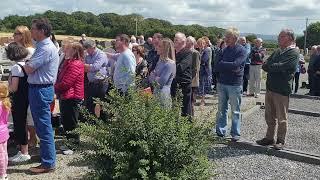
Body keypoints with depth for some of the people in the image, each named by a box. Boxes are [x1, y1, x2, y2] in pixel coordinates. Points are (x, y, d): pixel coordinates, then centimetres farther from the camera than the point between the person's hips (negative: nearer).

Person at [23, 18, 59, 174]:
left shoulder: (46, 48, -18)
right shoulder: (42, 46, 15)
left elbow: (29, 69, -19)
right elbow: (31, 68, 17)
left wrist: (25, 64, 0)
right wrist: (28, 65, -1)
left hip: (41, 90, -10)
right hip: (39, 89, 10)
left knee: (44, 127, -4)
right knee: (41, 126, 19)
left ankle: (48, 163, 5)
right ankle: (46, 154, 33)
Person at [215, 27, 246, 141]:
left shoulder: (242, 50, -7)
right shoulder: (225, 50, 9)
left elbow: (235, 65, -20)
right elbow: (218, 66, 2)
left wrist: (223, 64, -7)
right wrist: (230, 67, -12)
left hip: (235, 84, -5)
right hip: (221, 83, 5)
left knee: (235, 111, 4)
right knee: (221, 109, 11)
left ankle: (235, 134, 13)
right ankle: (220, 131, 20)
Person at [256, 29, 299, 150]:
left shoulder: (293, 53, -9)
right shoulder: (277, 51, 16)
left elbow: (281, 67, -20)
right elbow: (265, 65, 9)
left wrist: (269, 66, -5)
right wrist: (274, 68, -10)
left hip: (282, 90, -7)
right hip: (270, 87, 7)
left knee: (281, 118, 4)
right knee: (269, 116, 14)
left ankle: (281, 140, 17)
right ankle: (269, 138, 25)